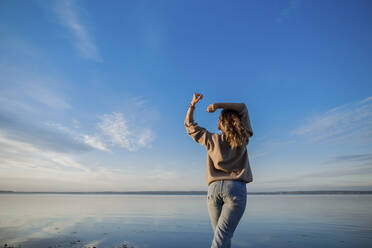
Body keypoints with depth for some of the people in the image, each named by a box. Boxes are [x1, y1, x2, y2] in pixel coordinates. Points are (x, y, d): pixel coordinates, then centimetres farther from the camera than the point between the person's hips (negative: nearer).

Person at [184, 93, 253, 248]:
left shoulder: (211, 139, 10)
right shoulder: (242, 139, 9)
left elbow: (189, 125, 23)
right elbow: (242, 108, 19)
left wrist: (193, 104, 19)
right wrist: (218, 105, 8)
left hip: (214, 188, 2)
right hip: (236, 188, -2)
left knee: (222, 235, 10)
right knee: (222, 235, -8)